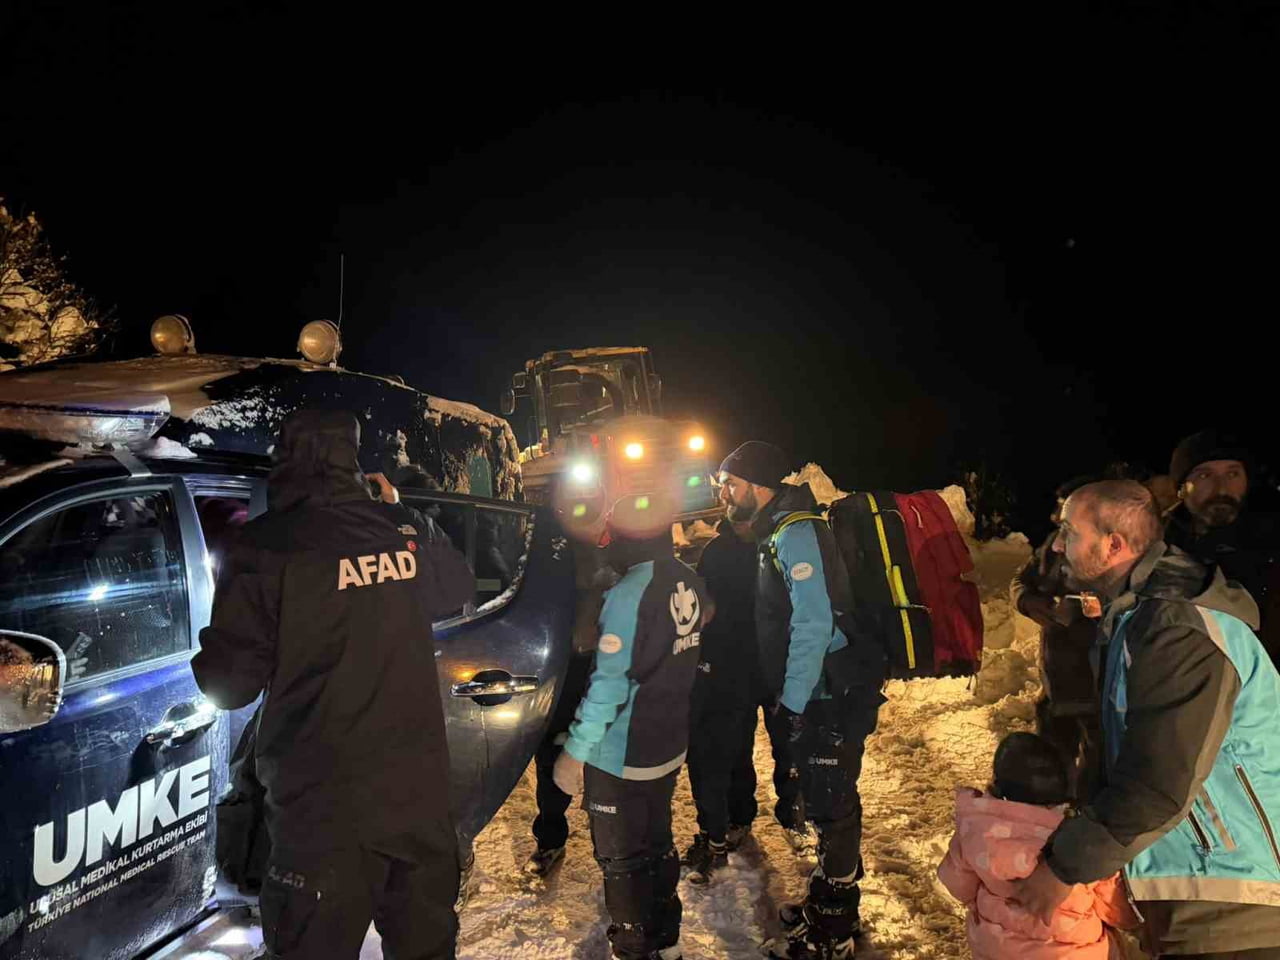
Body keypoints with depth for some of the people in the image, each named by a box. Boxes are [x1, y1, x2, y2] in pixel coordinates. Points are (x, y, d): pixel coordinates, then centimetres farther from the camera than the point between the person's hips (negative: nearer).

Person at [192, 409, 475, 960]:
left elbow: (229, 685, -10)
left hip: (326, 812, -4)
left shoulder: (265, 546, -13)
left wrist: (211, 665, 12)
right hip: (420, 792, 4)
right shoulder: (401, 530, 0)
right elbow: (458, 585, 21)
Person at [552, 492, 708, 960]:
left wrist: (575, 751, -16)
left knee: (622, 859, 11)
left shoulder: (629, 593, -24)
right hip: (669, 746, 7)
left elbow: (609, 684, -23)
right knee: (657, 845, 23)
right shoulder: (691, 583, -3)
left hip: (620, 756, -7)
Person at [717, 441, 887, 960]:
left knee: (831, 807, 3)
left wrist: (792, 702, -21)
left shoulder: (796, 533, -19)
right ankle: (829, 901, 37)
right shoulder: (777, 533, 12)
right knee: (825, 802, 21)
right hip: (815, 694, 9)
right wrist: (787, 697, 16)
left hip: (831, 697, -9)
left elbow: (814, 626, -26)